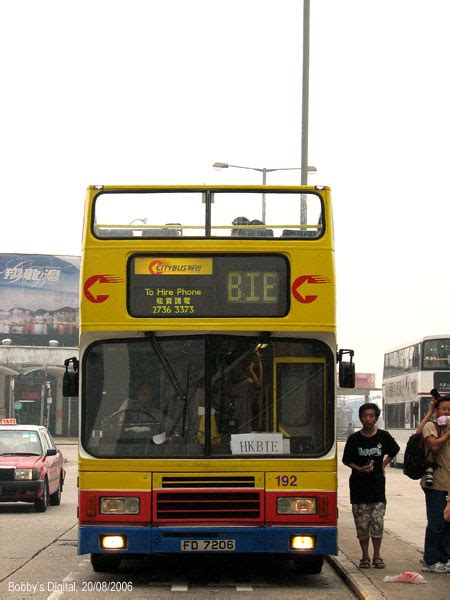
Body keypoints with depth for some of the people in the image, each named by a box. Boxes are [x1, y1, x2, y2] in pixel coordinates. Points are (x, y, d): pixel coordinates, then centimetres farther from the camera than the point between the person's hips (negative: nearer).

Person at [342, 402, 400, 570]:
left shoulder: (383, 436, 0)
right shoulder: (354, 439, -4)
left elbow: (393, 451, 20)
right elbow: (346, 460, 4)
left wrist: (383, 465, 10)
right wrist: (360, 469, -12)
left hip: (377, 484, 1)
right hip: (359, 486, -1)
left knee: (377, 523, -2)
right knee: (362, 524, 2)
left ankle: (377, 556, 9)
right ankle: (365, 557, 12)